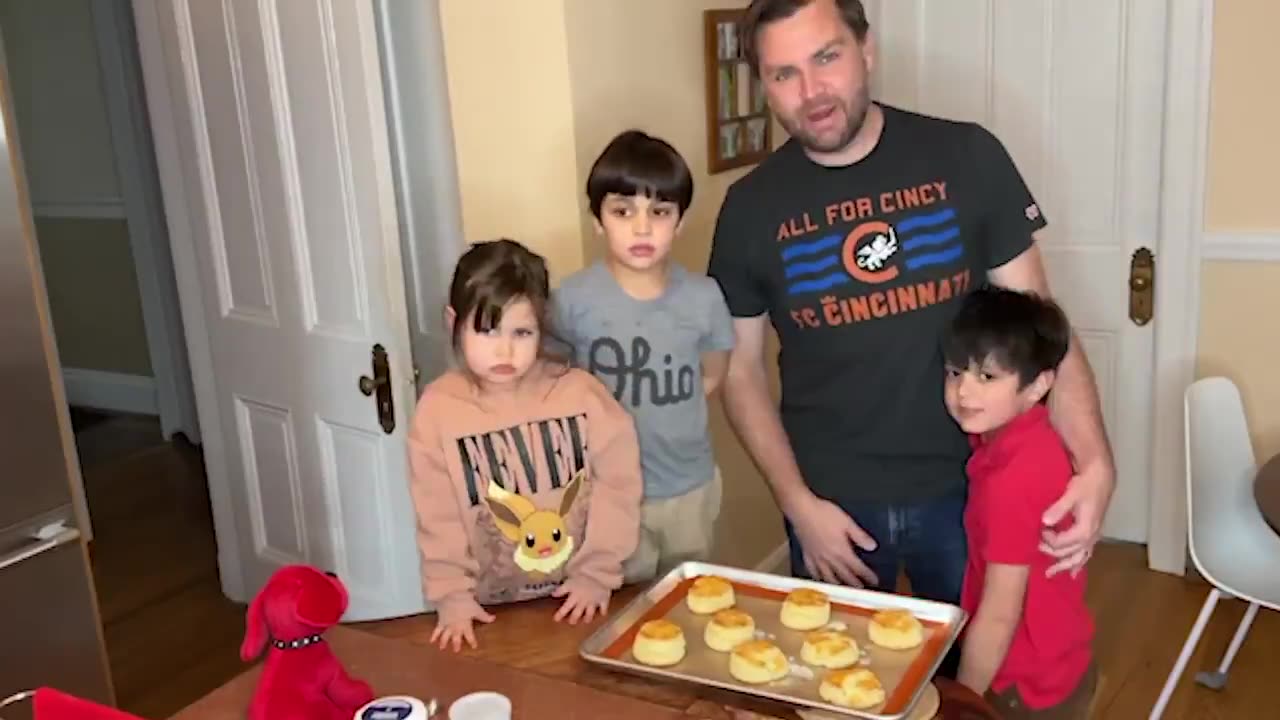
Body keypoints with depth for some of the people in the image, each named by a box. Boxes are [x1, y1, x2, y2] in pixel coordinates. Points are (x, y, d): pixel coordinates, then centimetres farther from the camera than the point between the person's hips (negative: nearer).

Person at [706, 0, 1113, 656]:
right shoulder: (751, 207, -6)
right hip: (832, 501, 1)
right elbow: (740, 369, 1)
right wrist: (797, 503, -8)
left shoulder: (966, 158, -8)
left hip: (964, 487, 0)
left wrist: (1094, 462, -16)